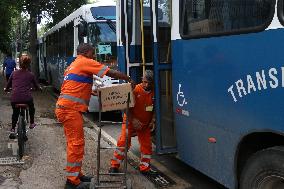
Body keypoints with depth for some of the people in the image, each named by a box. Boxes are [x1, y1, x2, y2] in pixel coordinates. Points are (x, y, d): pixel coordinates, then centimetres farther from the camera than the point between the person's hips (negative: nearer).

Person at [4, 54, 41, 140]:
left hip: (14, 99, 1)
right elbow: (36, 86, 18)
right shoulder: (30, 75, 6)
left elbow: (8, 85, 18)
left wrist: (6, 89, 41)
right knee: (31, 108, 32)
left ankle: (12, 130, 20)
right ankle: (31, 124, 40)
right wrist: (39, 88, 41)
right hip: (27, 98, -1)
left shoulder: (14, 73, 9)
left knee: (15, 113, 27)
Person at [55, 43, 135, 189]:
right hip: (70, 109, -10)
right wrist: (128, 79, 5)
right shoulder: (85, 62, -4)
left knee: (74, 142, 15)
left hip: (64, 108, 10)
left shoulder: (74, 65, 24)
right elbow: (111, 73, -6)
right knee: (76, 143, -7)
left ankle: (76, 174, 23)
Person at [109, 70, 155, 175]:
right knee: (123, 141, -5)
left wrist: (152, 121, -8)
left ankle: (145, 167, 19)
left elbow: (155, 109, 3)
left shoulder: (154, 93, -9)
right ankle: (114, 165, 8)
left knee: (146, 144, 4)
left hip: (145, 124, 3)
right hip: (131, 121, -3)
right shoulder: (135, 90, -17)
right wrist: (133, 120, -21)